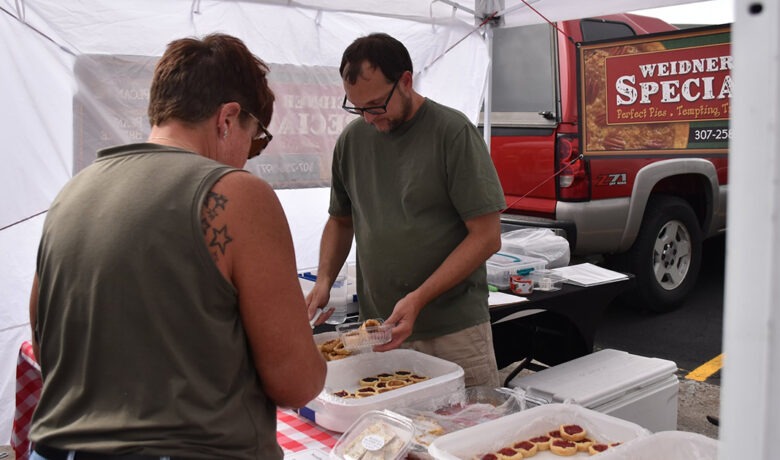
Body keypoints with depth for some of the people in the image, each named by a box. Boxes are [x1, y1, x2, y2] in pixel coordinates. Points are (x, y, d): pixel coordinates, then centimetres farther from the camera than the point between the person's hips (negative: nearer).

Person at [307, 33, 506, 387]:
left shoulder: (453, 132, -9)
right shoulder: (352, 139, 6)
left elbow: (487, 236, -11)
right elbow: (340, 219, 20)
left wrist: (418, 299, -18)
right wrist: (324, 280, 2)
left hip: (454, 328, -3)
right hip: (378, 328, 4)